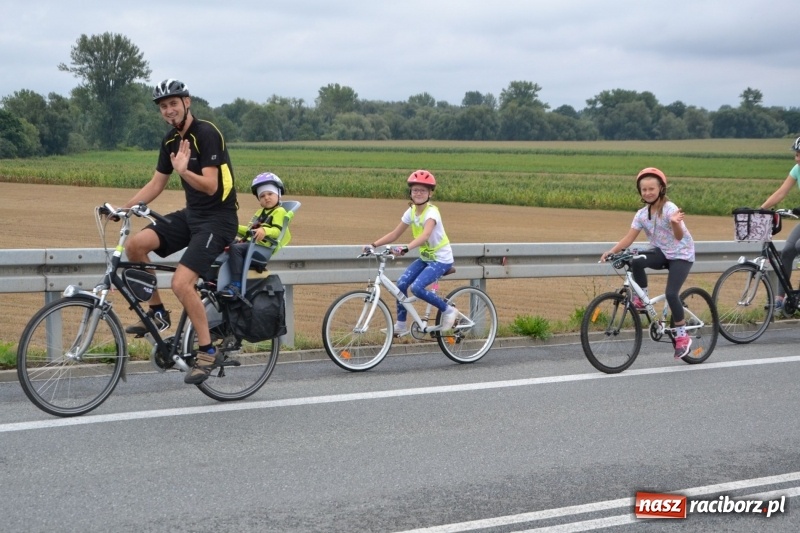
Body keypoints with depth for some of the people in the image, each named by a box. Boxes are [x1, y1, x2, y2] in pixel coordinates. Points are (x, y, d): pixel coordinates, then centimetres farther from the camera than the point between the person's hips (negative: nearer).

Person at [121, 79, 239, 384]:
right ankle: (157, 313, 6)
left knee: (181, 283, -21)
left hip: (218, 218, -8)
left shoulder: (206, 134, -16)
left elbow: (210, 186, -22)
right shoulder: (171, 141, 8)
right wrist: (123, 208, 3)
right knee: (135, 245, -12)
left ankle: (207, 353, -7)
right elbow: (156, 184, 13)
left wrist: (184, 171, -40)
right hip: (191, 214, 8)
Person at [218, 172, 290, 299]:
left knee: (235, 248, -32)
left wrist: (264, 230, -33)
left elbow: (277, 230, -15)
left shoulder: (279, 212, 0)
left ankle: (235, 286, -37)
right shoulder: (260, 212, 30)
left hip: (264, 249, -9)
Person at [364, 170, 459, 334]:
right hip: (425, 257, 7)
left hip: (441, 259, -7)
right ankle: (401, 325, 5)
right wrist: (373, 245, -10)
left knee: (417, 287, -24)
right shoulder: (411, 211, 0)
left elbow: (425, 235, -40)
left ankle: (448, 310, -5)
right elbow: (394, 234, 2)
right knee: (401, 284, -8)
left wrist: (405, 249, -55)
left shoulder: (431, 212, -22)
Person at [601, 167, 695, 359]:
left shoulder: (669, 209, -19)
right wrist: (612, 251, -22)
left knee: (671, 293, -21)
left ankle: (682, 336, -4)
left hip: (681, 255, -5)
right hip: (662, 253, 5)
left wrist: (675, 223, -54)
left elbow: (679, 236, -32)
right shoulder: (642, 214, -2)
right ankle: (641, 298, -6)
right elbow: (629, 238, -6)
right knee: (636, 261, -28)